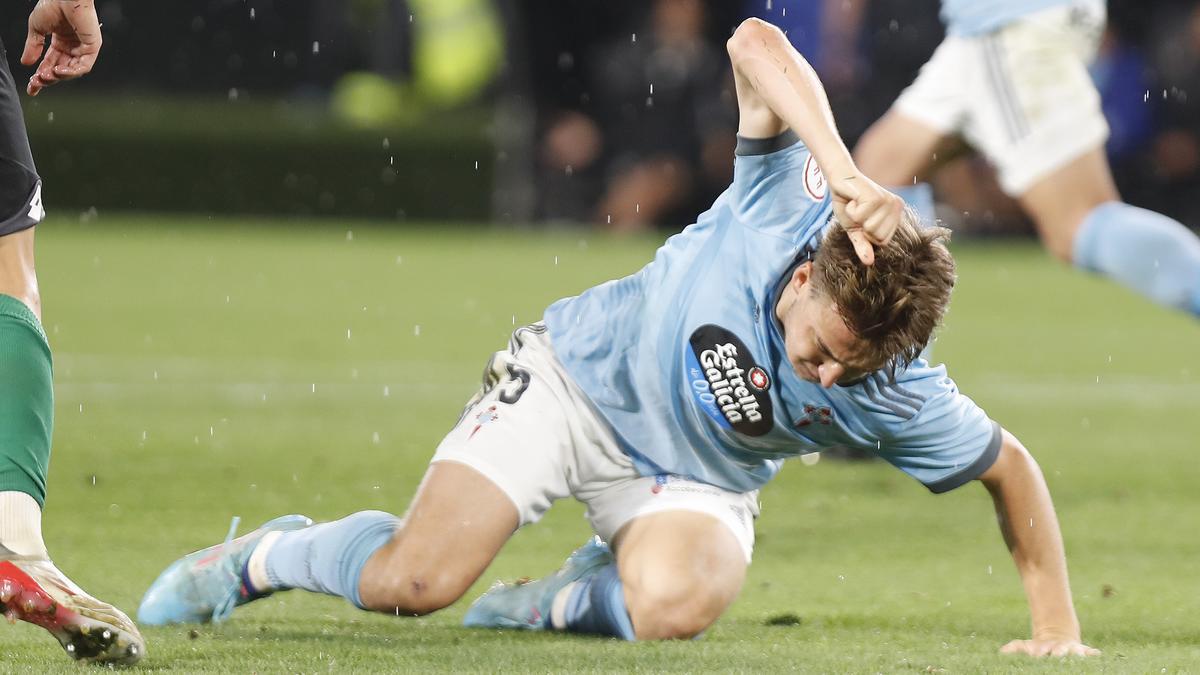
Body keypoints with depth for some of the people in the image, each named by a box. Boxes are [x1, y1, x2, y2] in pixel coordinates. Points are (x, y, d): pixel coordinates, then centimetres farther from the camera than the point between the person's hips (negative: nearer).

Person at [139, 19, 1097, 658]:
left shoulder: (893, 398, -24)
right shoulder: (790, 207, -29)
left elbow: (1011, 467, -9)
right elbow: (756, 44, -38)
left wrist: (1055, 625, -8)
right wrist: (843, 170, -54)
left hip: (692, 479, 1)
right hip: (576, 377, -1)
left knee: (677, 605, -34)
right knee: (415, 580, -16)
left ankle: (573, 601, 2)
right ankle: (266, 558, 16)